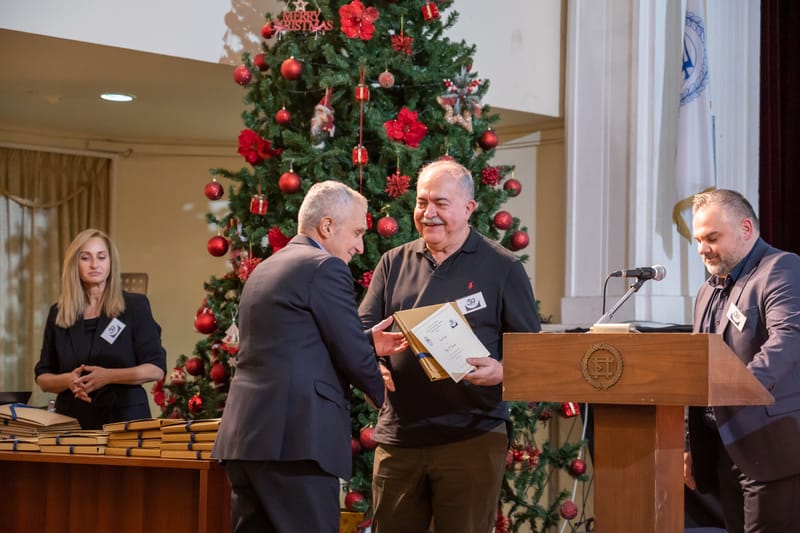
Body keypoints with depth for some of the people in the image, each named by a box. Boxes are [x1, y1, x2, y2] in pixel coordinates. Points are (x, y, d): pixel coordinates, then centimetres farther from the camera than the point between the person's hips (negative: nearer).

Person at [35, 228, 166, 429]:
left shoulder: (135, 306, 0)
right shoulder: (58, 313, 9)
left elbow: (156, 369, -4)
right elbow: (42, 377, 11)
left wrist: (108, 376, -18)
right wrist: (68, 380, -11)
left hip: (125, 419, -2)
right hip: (72, 421, 2)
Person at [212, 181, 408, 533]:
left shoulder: (265, 269, 21)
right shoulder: (326, 268, -6)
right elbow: (352, 355, -7)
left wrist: (368, 342, 24)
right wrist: (380, 390, 13)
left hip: (245, 437, 9)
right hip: (295, 439, -9)